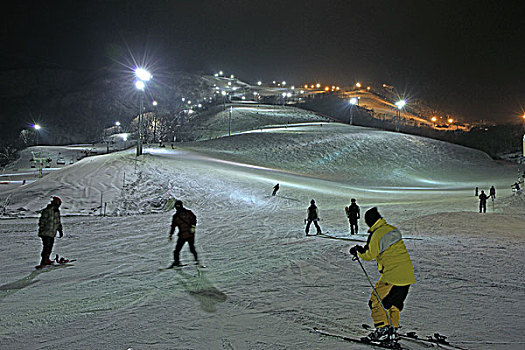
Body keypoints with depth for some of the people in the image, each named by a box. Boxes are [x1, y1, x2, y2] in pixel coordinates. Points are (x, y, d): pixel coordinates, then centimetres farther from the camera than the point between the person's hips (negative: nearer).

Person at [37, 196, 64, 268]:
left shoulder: (57, 211, 12)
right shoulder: (46, 211, -13)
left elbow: (58, 222, 23)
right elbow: (42, 221, -13)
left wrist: (60, 230, 22)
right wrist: (41, 231, -16)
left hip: (52, 233, 8)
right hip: (46, 233, -8)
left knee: (50, 247, 13)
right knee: (46, 247, -13)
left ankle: (46, 260, 27)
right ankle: (43, 262, -11)